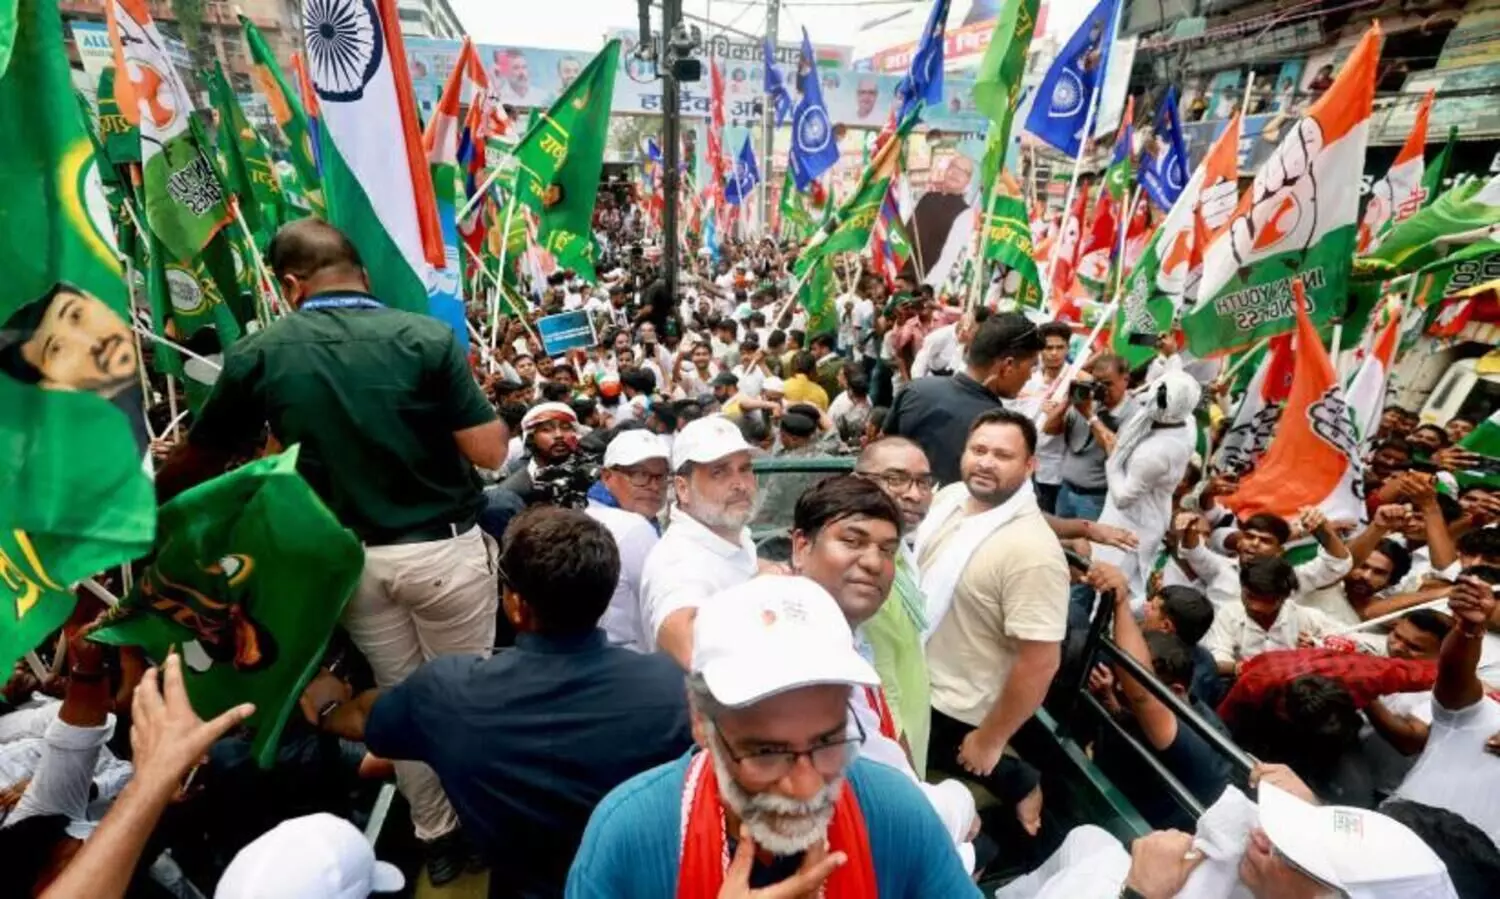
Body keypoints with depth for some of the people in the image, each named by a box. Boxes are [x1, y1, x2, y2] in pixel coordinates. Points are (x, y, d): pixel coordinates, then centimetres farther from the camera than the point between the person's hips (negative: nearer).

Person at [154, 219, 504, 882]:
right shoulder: (426, 336, -12)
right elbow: (490, 452, -13)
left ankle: (436, 838, 36)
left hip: (348, 557, 3)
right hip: (443, 547, -2)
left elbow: (197, 464, 9)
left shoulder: (257, 354, -3)